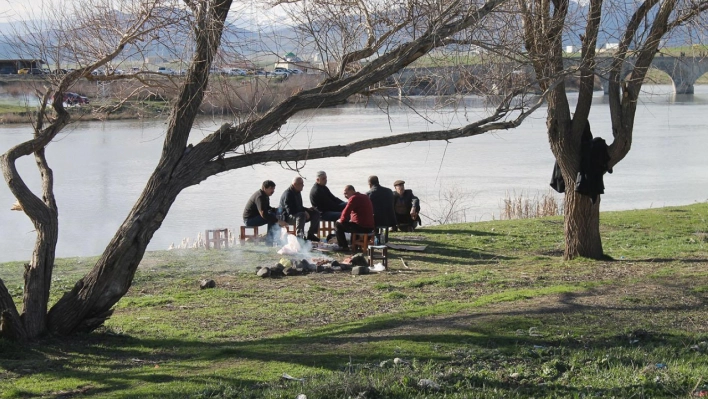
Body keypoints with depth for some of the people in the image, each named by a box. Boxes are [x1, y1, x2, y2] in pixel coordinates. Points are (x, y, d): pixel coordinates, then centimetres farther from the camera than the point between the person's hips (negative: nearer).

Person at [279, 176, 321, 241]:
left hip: (297, 213, 10)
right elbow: (290, 210, -28)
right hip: (287, 216, -10)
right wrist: (304, 212, -25)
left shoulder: (297, 192, 12)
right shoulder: (288, 194, -19)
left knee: (316, 213, 2)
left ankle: (311, 234, 2)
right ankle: (300, 236, -45)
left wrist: (307, 209, 2)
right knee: (301, 215, -39)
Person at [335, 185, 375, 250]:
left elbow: (346, 212, -17)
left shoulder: (354, 198, -12)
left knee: (338, 224, 4)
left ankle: (343, 246, 6)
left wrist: (341, 220, 3)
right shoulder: (365, 197, 19)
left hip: (361, 227, -9)